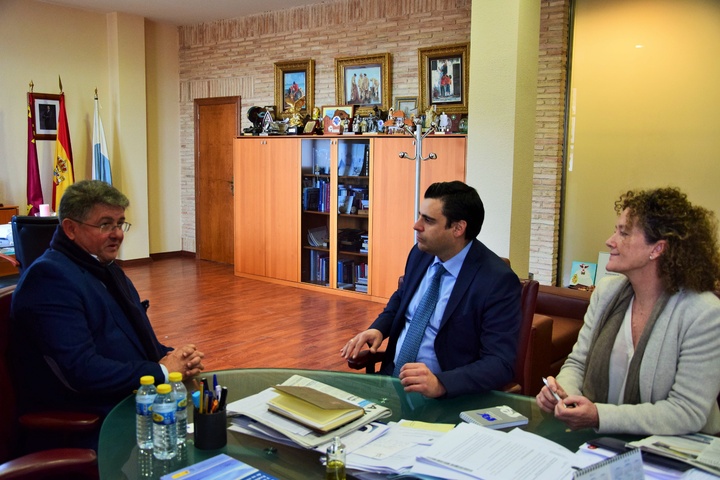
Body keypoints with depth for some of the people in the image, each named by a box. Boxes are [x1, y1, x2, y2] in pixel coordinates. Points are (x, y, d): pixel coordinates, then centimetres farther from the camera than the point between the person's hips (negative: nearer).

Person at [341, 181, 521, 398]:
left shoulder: (498, 281, -17)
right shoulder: (421, 253, 2)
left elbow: (500, 363, -19)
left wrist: (440, 384, -33)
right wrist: (378, 329, 2)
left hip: (446, 393, -6)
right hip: (392, 376, 6)